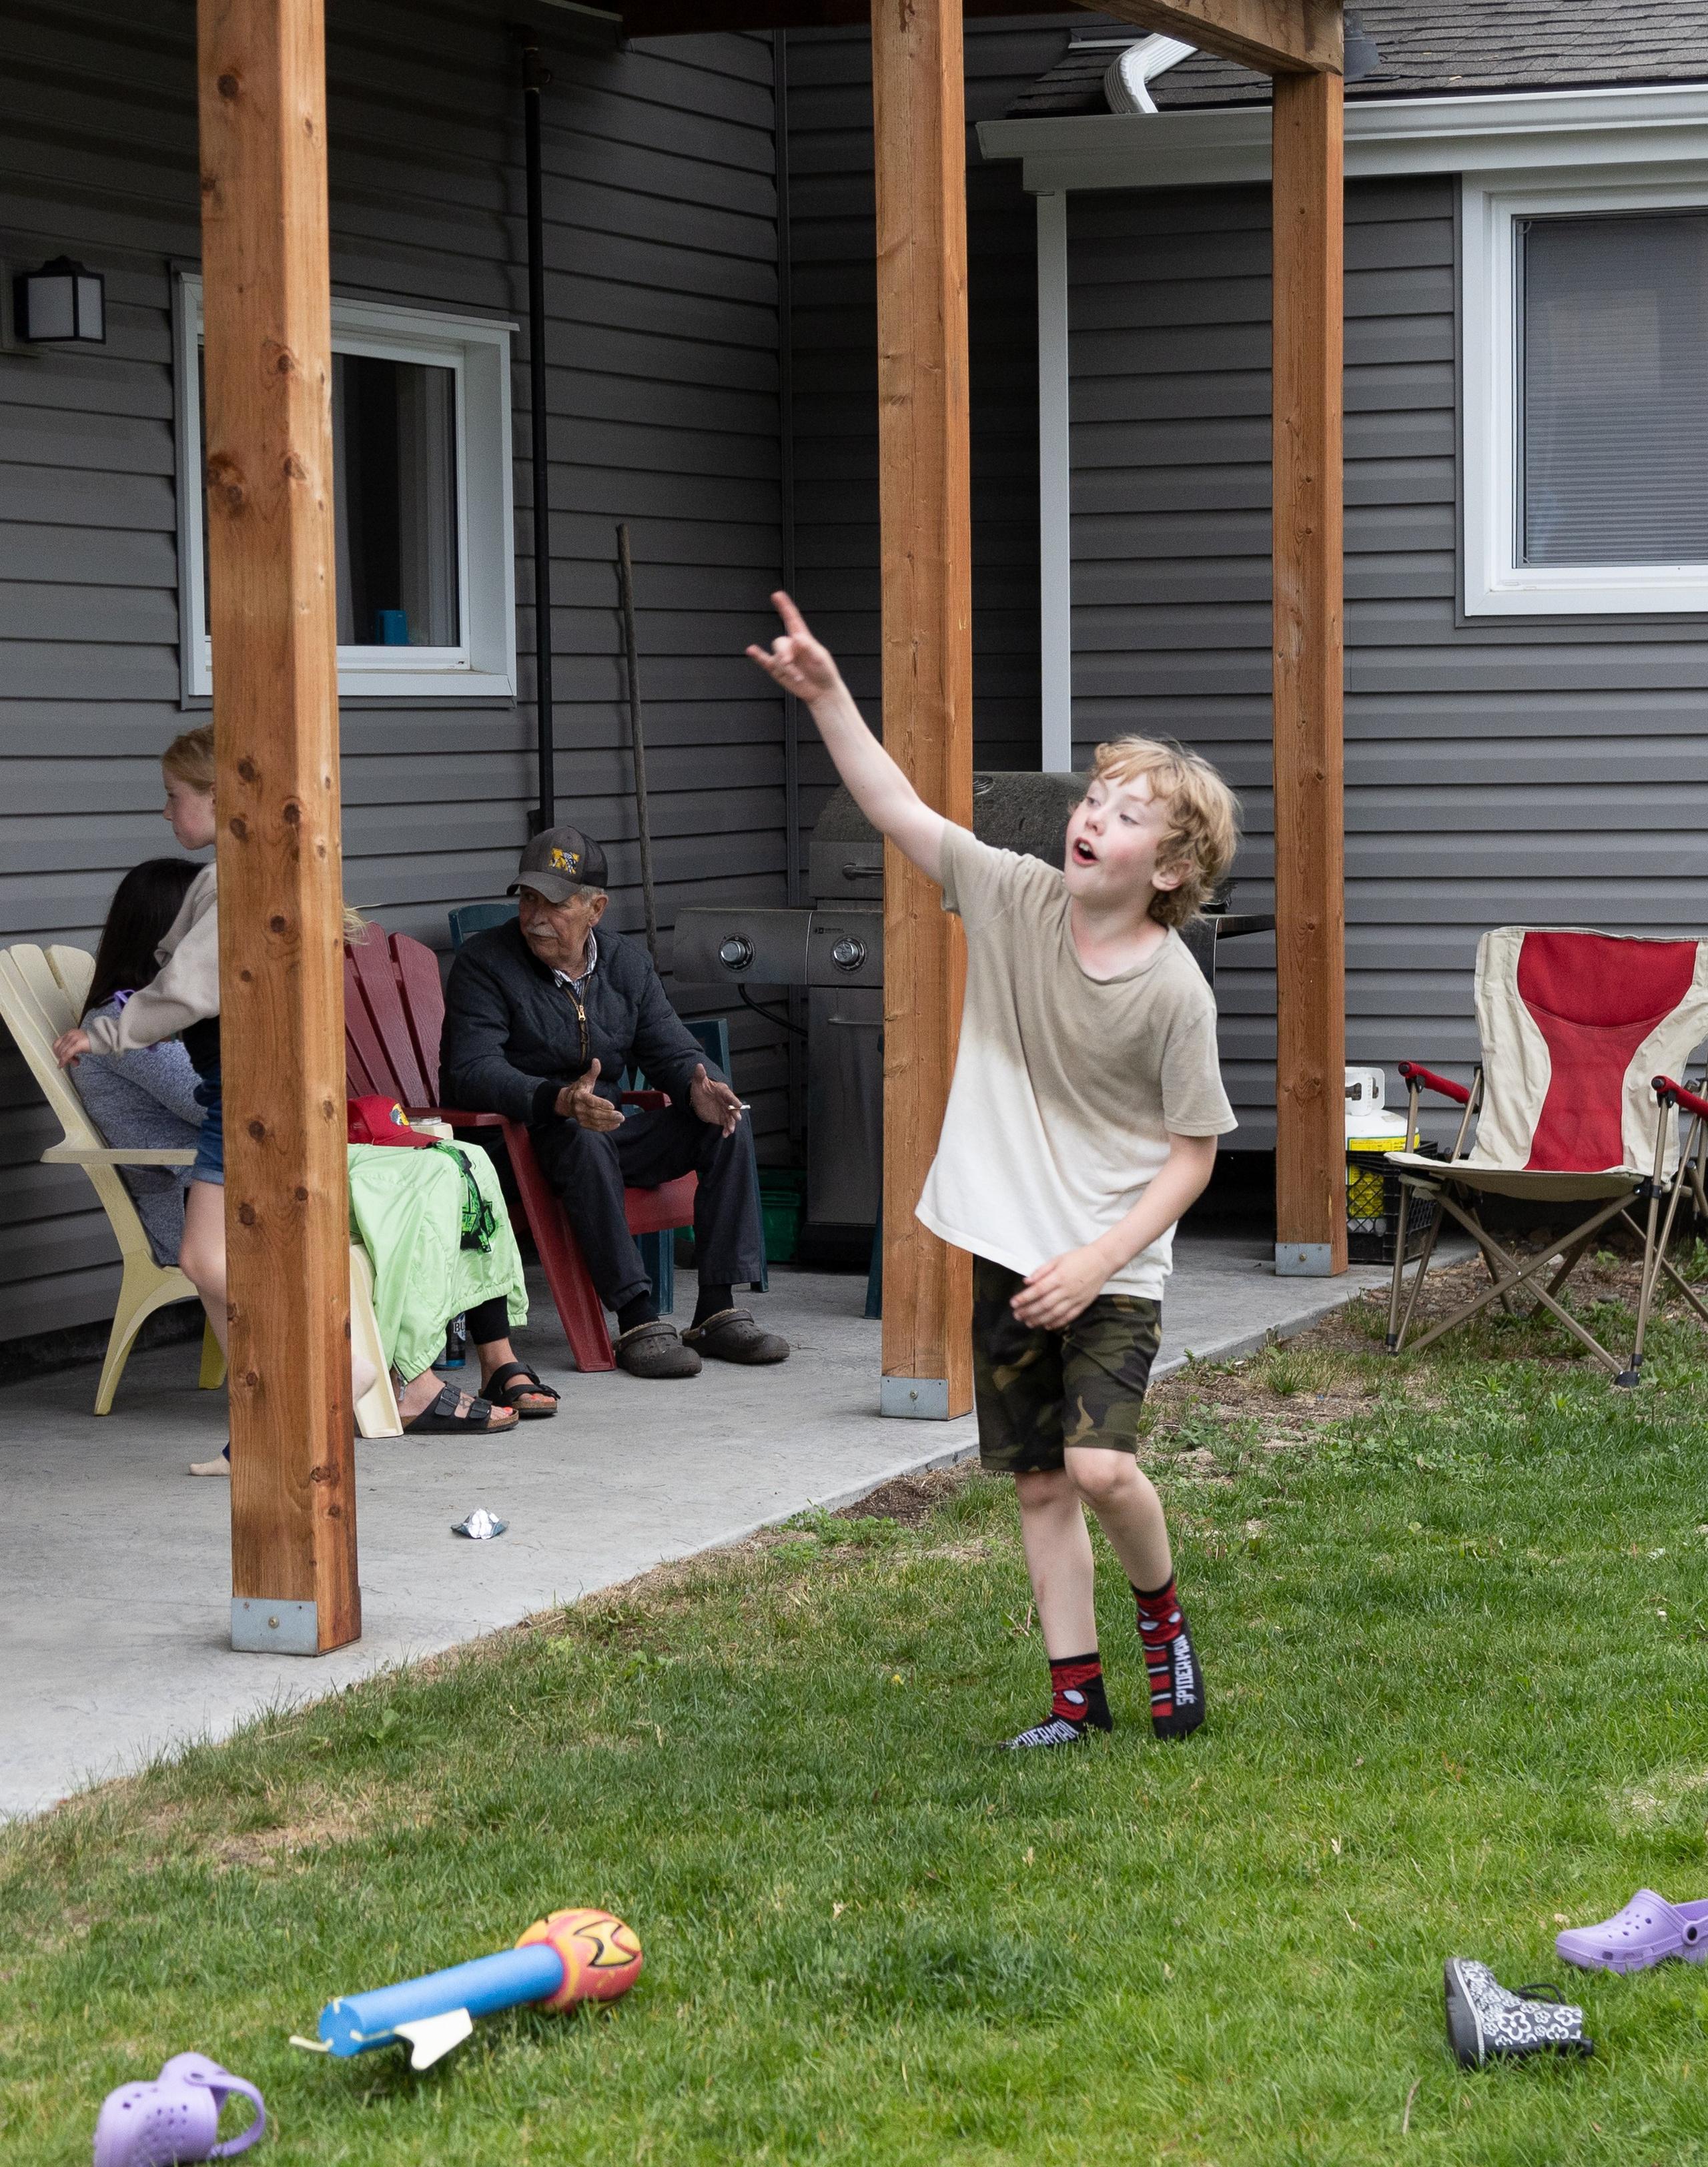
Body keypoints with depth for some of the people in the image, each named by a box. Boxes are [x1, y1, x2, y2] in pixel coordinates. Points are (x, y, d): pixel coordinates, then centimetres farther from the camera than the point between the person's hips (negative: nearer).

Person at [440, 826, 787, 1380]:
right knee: (581, 1138, -38)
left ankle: (717, 1312, -16)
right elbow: (470, 1072, -22)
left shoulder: (626, 961, 9)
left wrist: (698, 1088, -21)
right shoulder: (484, 962, -9)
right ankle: (636, 1320, -39)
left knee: (725, 1120, -13)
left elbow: (672, 1048, 6)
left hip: (608, 1133, 6)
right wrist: (559, 1101, -39)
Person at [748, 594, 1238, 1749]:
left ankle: (1163, 1614, 12)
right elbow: (898, 806, -7)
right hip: (1006, 1251, 4)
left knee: (1101, 1467, -18)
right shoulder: (1015, 898, -4)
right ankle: (1077, 1690, 20)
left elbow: (1194, 1152, -9)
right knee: (1039, 1484, 9)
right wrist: (827, 693, -19)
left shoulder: (1174, 990, -15)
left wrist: (1098, 1259, -16)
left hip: (1112, 1267, -4)